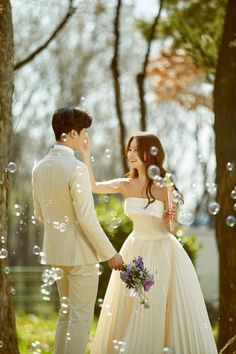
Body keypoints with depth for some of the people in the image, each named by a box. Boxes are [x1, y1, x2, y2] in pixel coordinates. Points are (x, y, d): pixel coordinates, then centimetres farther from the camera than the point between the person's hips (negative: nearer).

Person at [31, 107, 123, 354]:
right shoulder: (76, 169, -20)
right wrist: (110, 253, -12)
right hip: (80, 253, -8)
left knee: (67, 314, 19)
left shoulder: (39, 168, 5)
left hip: (55, 251, 8)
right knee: (81, 317, 0)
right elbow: (87, 218, -21)